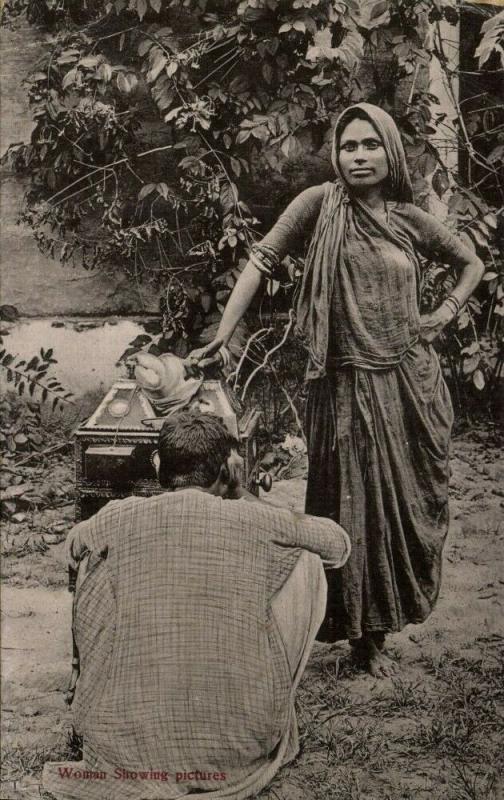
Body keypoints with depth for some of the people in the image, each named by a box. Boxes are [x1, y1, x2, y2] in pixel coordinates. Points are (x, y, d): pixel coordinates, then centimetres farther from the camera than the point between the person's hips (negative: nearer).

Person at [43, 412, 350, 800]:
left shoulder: (121, 517, -3)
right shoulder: (253, 520, -7)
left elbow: (73, 545, 22)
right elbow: (339, 544, 13)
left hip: (131, 748, 1)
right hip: (242, 750, -1)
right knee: (306, 563, 12)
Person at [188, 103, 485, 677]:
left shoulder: (410, 220, 7)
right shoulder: (321, 203, -3)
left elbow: (471, 262, 22)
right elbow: (262, 259, -9)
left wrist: (447, 312, 7)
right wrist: (222, 335, -17)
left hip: (411, 382, 4)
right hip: (347, 385, -4)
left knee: (409, 503, 8)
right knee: (356, 507, 3)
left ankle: (381, 624, 25)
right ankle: (361, 632, 17)